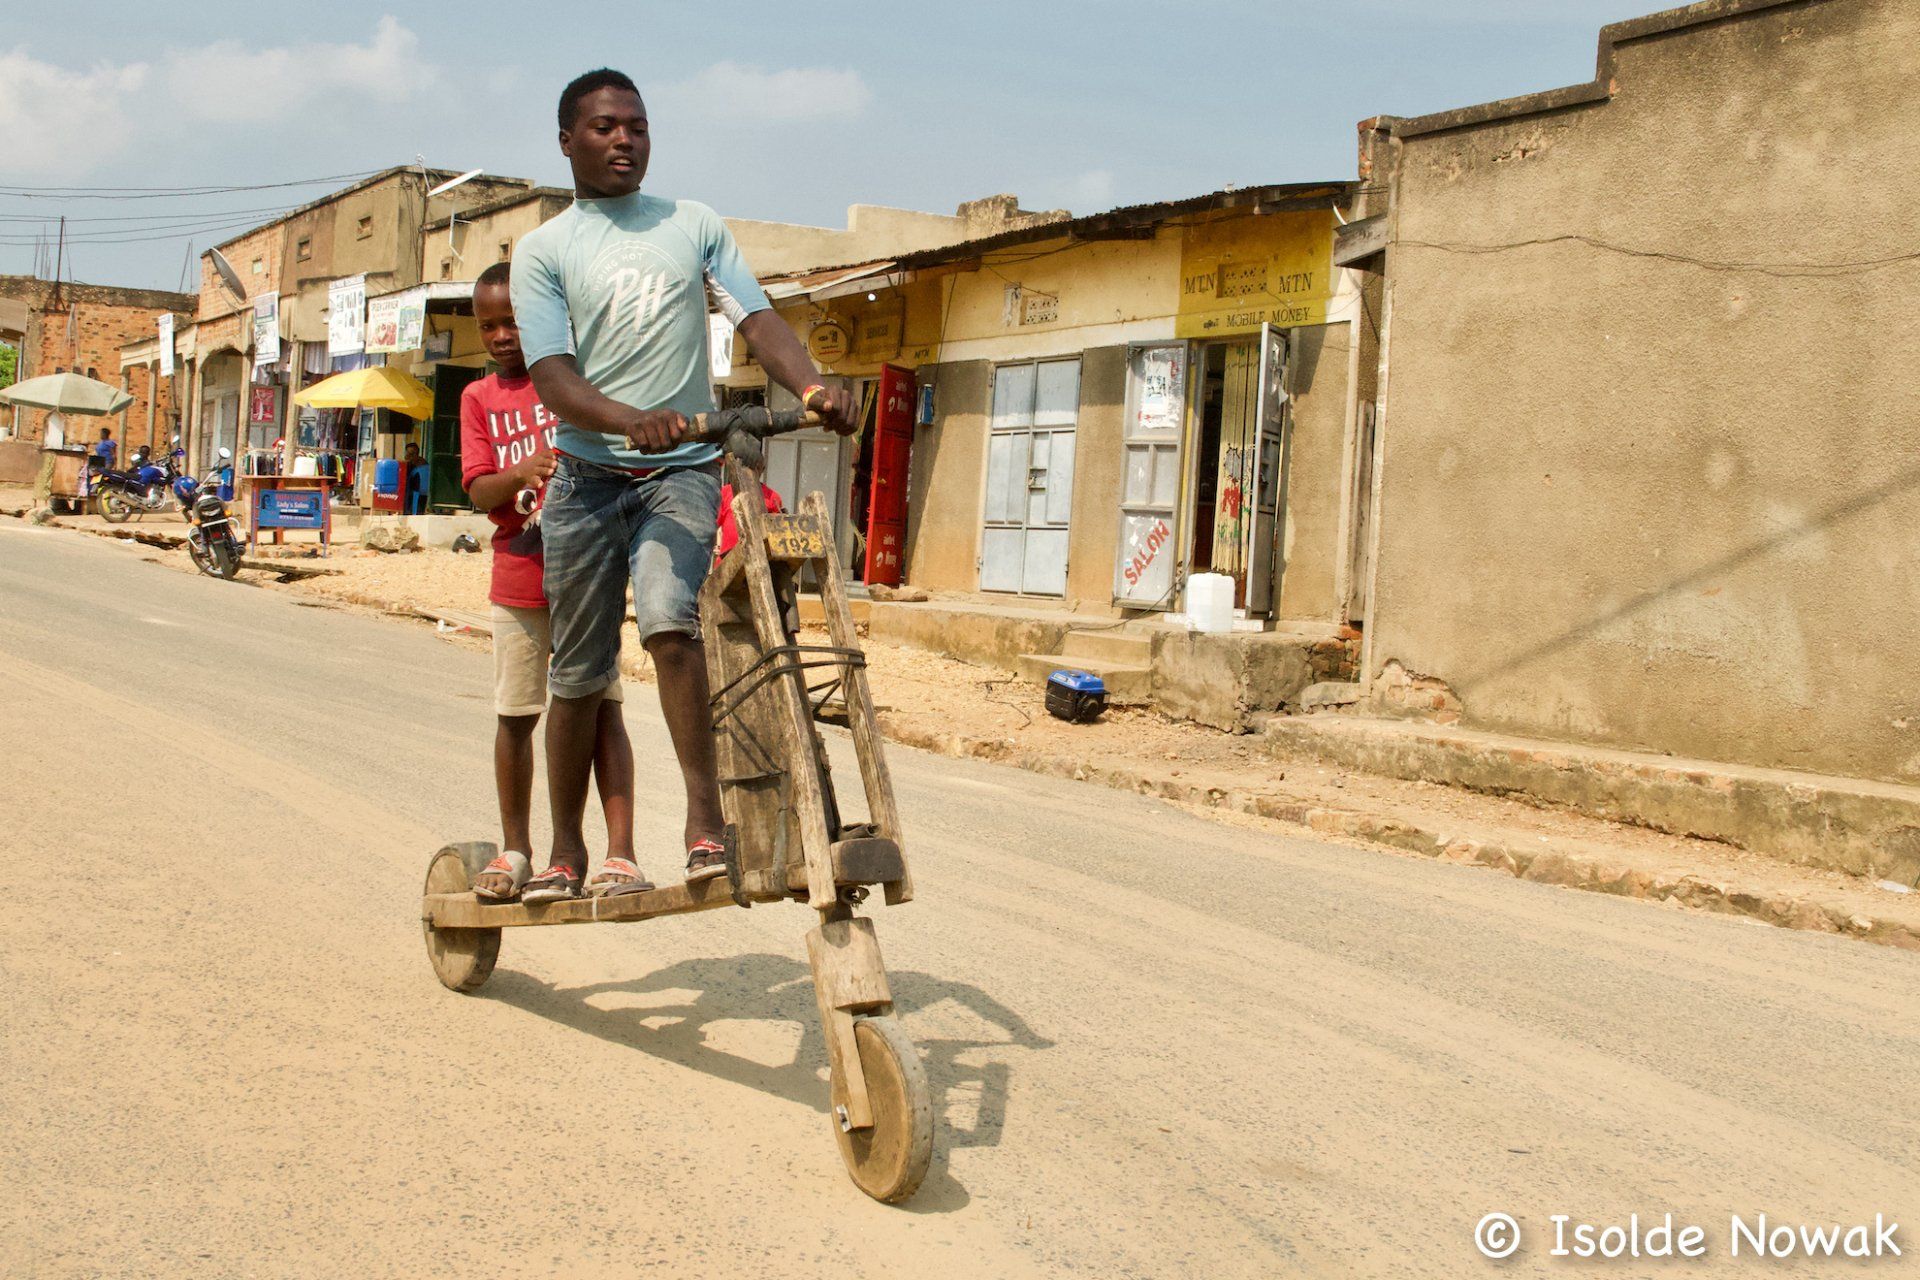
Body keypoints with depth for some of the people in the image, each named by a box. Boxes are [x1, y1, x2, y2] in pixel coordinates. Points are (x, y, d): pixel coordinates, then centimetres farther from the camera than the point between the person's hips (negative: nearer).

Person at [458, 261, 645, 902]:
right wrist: (523, 474, -21)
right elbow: (479, 490, 0)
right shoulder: (479, 398, 10)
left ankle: (621, 852, -7)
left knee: (600, 706, -6)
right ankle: (515, 849, 22)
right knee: (515, 715, 8)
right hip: (518, 578, 3)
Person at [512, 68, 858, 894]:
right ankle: (567, 848, 23)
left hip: (683, 470, 0)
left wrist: (812, 388, -22)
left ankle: (705, 817, -25)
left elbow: (757, 319, 0)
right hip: (588, 475, 0)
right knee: (579, 676, 7)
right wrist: (633, 420, -29)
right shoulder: (543, 250, 4)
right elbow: (552, 376, -9)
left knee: (669, 620, -27)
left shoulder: (695, 226, 11)